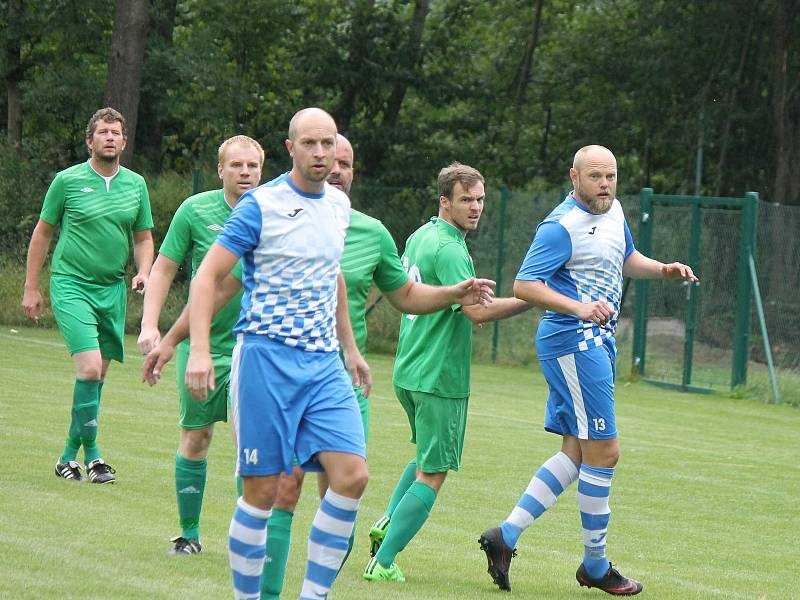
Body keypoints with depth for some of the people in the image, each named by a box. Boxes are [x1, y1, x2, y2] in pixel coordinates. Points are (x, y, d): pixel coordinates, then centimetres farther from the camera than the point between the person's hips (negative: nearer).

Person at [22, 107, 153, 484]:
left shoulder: (136, 184, 8)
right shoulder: (67, 181, -3)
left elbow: (143, 238, 18)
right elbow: (42, 232, 5)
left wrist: (143, 273, -2)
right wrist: (31, 288, 5)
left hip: (112, 289, 5)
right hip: (71, 286, -5)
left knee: (98, 374, 6)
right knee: (90, 367, -18)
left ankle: (71, 452, 18)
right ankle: (90, 452, -11)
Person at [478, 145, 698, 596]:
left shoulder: (613, 211, 12)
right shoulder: (563, 226, -15)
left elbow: (626, 259, 30)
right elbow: (524, 286, -20)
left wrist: (663, 270, 10)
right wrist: (579, 308, -32)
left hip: (596, 344, 10)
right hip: (574, 343, -10)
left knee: (576, 454, 10)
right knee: (604, 452, -7)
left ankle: (506, 536, 9)